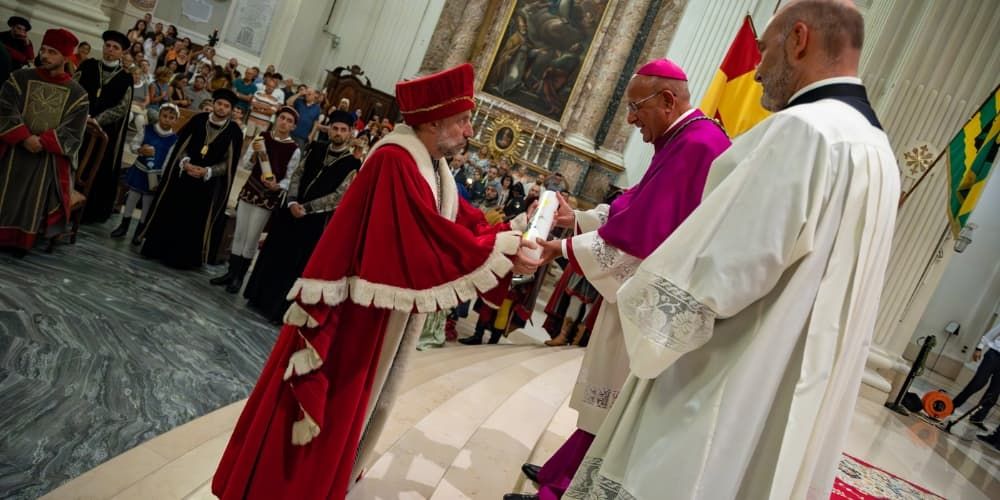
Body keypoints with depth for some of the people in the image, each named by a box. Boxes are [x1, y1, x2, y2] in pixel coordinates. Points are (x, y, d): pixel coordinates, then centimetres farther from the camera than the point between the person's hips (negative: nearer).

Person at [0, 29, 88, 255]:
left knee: (34, 200, 3)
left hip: (49, 158, -1)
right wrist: (25, 138, -20)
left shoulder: (77, 93, -1)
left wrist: (42, 142, -19)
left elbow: (72, 133, -6)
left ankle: (22, 242, 15)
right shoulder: (20, 78, 1)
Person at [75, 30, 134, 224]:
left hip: (105, 132, -1)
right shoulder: (87, 66, 4)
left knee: (96, 170, 6)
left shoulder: (126, 78, 0)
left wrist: (95, 120, -16)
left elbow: (121, 108, -7)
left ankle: (88, 211, 18)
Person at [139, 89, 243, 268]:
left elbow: (229, 163, -6)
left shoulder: (234, 131, -7)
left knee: (195, 221, 3)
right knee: (170, 214, 9)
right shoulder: (198, 120, -1)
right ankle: (159, 250, 24)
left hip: (208, 183, -2)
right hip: (182, 176, 2)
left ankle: (183, 258, 16)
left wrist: (207, 171, -17)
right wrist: (185, 162, -13)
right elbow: (181, 145, 4)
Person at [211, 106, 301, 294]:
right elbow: (245, 165, 0)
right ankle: (231, 272, 21)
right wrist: (255, 154, -18)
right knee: (239, 234, 9)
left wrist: (277, 186, -22)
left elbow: (290, 178, -4)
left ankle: (239, 277, 14)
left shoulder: (294, 150, -8)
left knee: (252, 239, 3)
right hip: (250, 190, 3)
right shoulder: (262, 137, 0)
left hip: (269, 197, -3)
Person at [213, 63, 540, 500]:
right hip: (363, 312, -10)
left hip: (395, 316, 10)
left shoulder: (434, 168, 7)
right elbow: (430, 239, -30)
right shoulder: (395, 162, -25)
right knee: (334, 396, 7)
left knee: (364, 398, 24)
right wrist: (499, 250, -23)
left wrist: (509, 244, -7)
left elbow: (466, 222, 7)